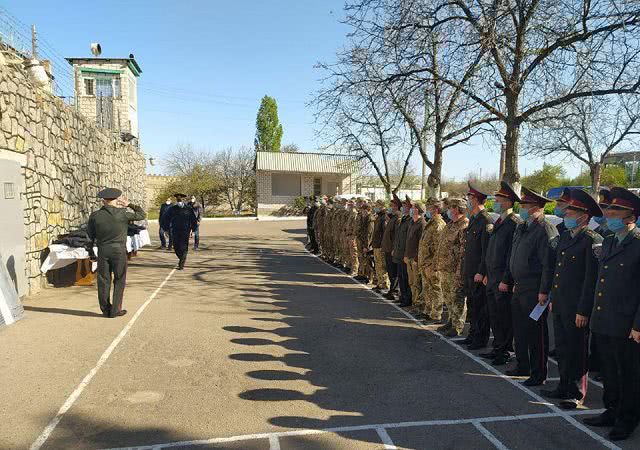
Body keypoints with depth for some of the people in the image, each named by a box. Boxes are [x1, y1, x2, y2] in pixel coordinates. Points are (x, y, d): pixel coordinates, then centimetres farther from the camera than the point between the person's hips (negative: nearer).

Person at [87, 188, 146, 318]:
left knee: (103, 280, 11)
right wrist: (129, 205, 8)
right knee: (119, 280, 8)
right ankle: (115, 309, 8)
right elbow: (142, 215, 0)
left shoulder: (95, 215, -4)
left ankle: (105, 309, 16)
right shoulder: (122, 214, -11)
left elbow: (90, 234, 6)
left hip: (102, 250, 2)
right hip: (119, 250, -2)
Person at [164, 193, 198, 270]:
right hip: (175, 231, 2)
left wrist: (192, 230, 4)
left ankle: (181, 264, 0)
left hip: (185, 231, -2)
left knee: (184, 247, -6)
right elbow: (167, 220, 11)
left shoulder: (188, 209, 1)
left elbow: (194, 220, 8)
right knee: (176, 246, 4)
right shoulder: (172, 209, 5)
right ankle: (181, 259, 28)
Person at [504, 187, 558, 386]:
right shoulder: (522, 228, 13)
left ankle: (539, 374, 14)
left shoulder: (545, 230, -16)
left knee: (536, 333, 1)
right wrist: (512, 281, 20)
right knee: (519, 330, 18)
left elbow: (549, 264, -20)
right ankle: (523, 367, 33)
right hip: (519, 289, 9)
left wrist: (544, 291, -21)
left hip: (534, 292, -9)